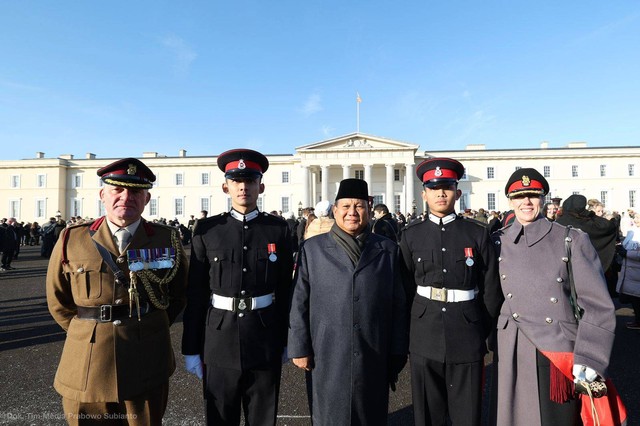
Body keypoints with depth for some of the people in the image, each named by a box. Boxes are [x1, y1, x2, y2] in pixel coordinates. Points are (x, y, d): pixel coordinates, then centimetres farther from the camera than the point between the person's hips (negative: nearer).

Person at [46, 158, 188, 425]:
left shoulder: (167, 240, -5)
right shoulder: (71, 240, -3)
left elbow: (179, 295, 9)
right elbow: (58, 302, 10)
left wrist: (151, 329, 6)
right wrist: (88, 332, 7)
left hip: (147, 367, 0)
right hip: (86, 367, 1)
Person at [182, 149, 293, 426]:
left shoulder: (278, 229, -1)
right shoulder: (207, 230, -2)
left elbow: (286, 288, 3)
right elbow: (195, 293, 0)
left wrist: (287, 340, 6)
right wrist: (191, 348, 1)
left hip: (265, 341, 0)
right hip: (219, 341, 0)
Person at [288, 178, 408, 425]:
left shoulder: (388, 250, 4)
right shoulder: (312, 249, 0)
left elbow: (398, 305, 4)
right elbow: (299, 303, 0)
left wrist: (398, 351, 3)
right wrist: (299, 348, -3)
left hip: (374, 358, 1)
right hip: (327, 358, -1)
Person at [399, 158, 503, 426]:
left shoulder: (478, 233, 0)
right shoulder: (411, 235, 2)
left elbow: (491, 289, 4)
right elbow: (405, 288, 6)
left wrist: (483, 330, 6)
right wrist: (408, 331, 7)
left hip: (467, 340, 0)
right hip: (424, 339, 1)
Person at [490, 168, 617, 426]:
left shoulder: (572, 241, -4)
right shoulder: (498, 242, 1)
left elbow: (598, 306, -6)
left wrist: (588, 358, -13)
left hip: (559, 352, -1)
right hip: (511, 354, 2)